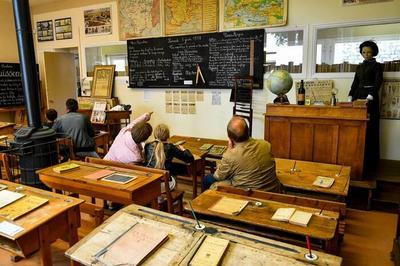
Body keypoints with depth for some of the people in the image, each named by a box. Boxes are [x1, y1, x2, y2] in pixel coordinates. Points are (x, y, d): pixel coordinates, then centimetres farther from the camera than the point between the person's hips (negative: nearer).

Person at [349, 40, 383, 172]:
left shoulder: (377, 66, 1)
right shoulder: (359, 66, 17)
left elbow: (378, 83, -12)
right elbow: (355, 82, 14)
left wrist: (370, 97, -28)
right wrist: (350, 96, -2)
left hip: (370, 98, -5)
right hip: (358, 96, 5)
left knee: (369, 128, -6)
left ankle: (369, 161, -2)